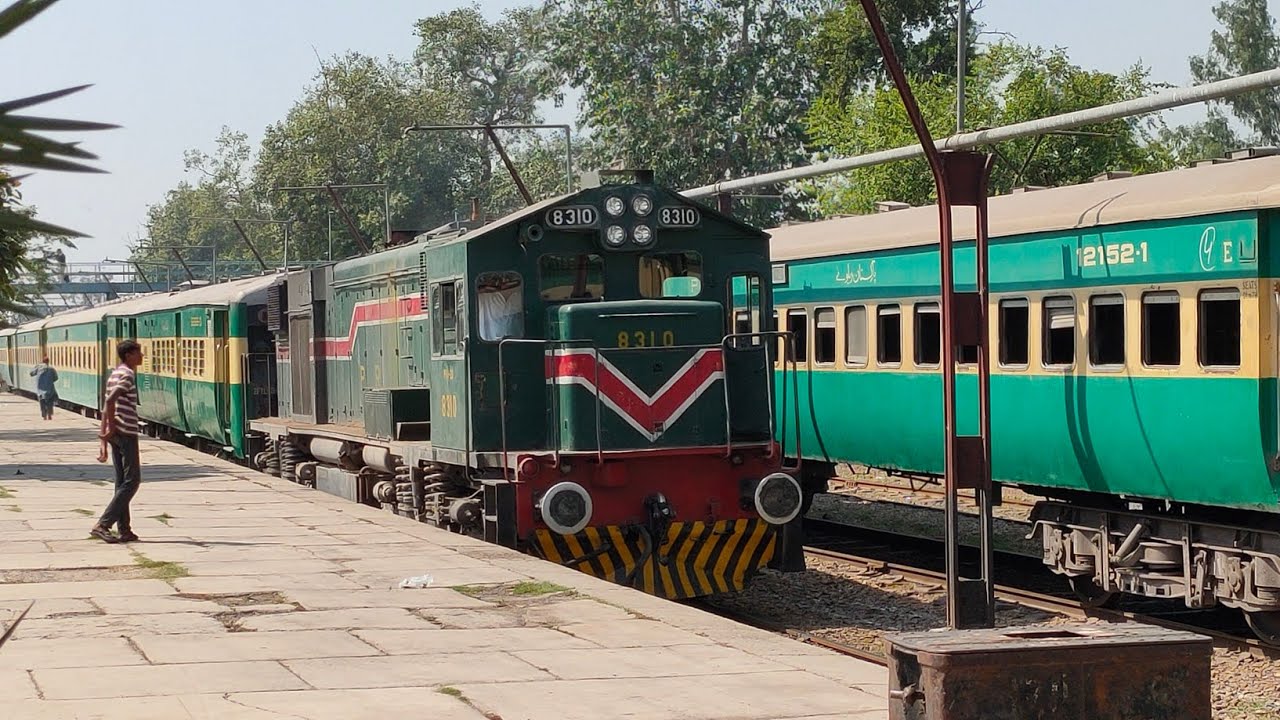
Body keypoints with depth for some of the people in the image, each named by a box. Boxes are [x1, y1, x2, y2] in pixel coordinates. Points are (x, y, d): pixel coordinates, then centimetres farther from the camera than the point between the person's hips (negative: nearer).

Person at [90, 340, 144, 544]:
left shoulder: (115, 374, 17)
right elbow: (111, 400, -25)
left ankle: (124, 530, 10)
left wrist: (104, 430, 17)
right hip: (126, 433, -10)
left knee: (122, 481, 10)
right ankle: (102, 525, -13)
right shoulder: (128, 375, -12)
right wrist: (111, 429, -19)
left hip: (115, 433, 10)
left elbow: (107, 404, 17)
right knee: (132, 481, -6)